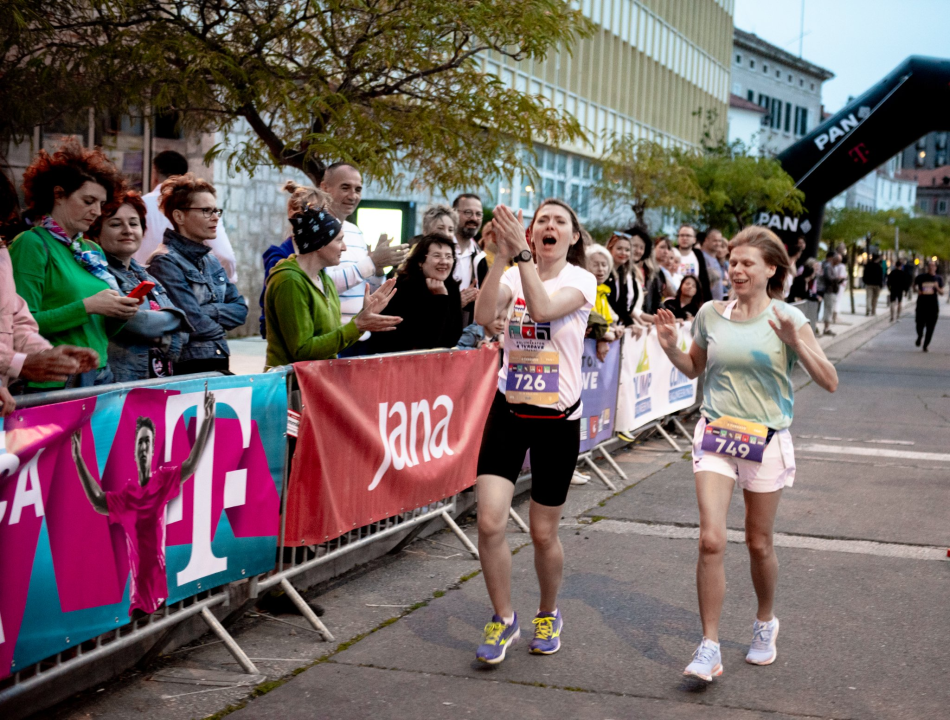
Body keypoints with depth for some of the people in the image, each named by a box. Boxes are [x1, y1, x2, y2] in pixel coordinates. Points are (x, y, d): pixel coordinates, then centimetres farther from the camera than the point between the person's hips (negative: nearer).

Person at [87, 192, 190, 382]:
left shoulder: (149, 279, 19)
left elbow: (181, 334, 13)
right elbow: (134, 322, -16)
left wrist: (162, 340, -9)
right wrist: (171, 318, 3)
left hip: (162, 380, 7)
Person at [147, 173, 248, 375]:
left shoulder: (211, 261, 17)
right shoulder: (165, 262, -9)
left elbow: (240, 309, 10)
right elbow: (194, 324, -15)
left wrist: (208, 311, -6)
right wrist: (220, 327, 4)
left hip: (219, 365, 7)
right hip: (188, 369, -7)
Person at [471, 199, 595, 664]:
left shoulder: (580, 280, -4)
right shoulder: (514, 275, 4)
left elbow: (543, 308, -25)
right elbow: (483, 315, -16)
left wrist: (520, 253, -27)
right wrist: (499, 257, -22)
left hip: (557, 419, -2)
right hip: (509, 410, 2)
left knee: (543, 533, 6)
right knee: (490, 521, -10)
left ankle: (548, 615, 33)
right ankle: (503, 619, 12)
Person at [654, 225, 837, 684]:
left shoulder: (788, 318, -5)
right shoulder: (710, 314, 2)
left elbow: (829, 382, -9)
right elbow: (694, 368, 19)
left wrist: (796, 342, -22)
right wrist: (670, 348, 0)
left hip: (766, 439, -1)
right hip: (715, 435, 1)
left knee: (759, 543, 10)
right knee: (710, 540, -11)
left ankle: (765, 622, 38)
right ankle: (709, 649, -4)